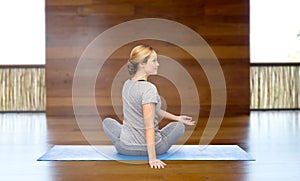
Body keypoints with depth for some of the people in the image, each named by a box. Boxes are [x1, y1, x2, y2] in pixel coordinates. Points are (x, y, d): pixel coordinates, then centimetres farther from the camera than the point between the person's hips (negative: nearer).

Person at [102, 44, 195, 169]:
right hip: (150, 148, -5)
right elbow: (149, 127, -25)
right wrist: (152, 158, -24)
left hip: (125, 148, 5)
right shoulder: (149, 88, -21)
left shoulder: (127, 84, 3)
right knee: (179, 126, 22)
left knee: (107, 121, 34)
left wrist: (177, 117, 17)